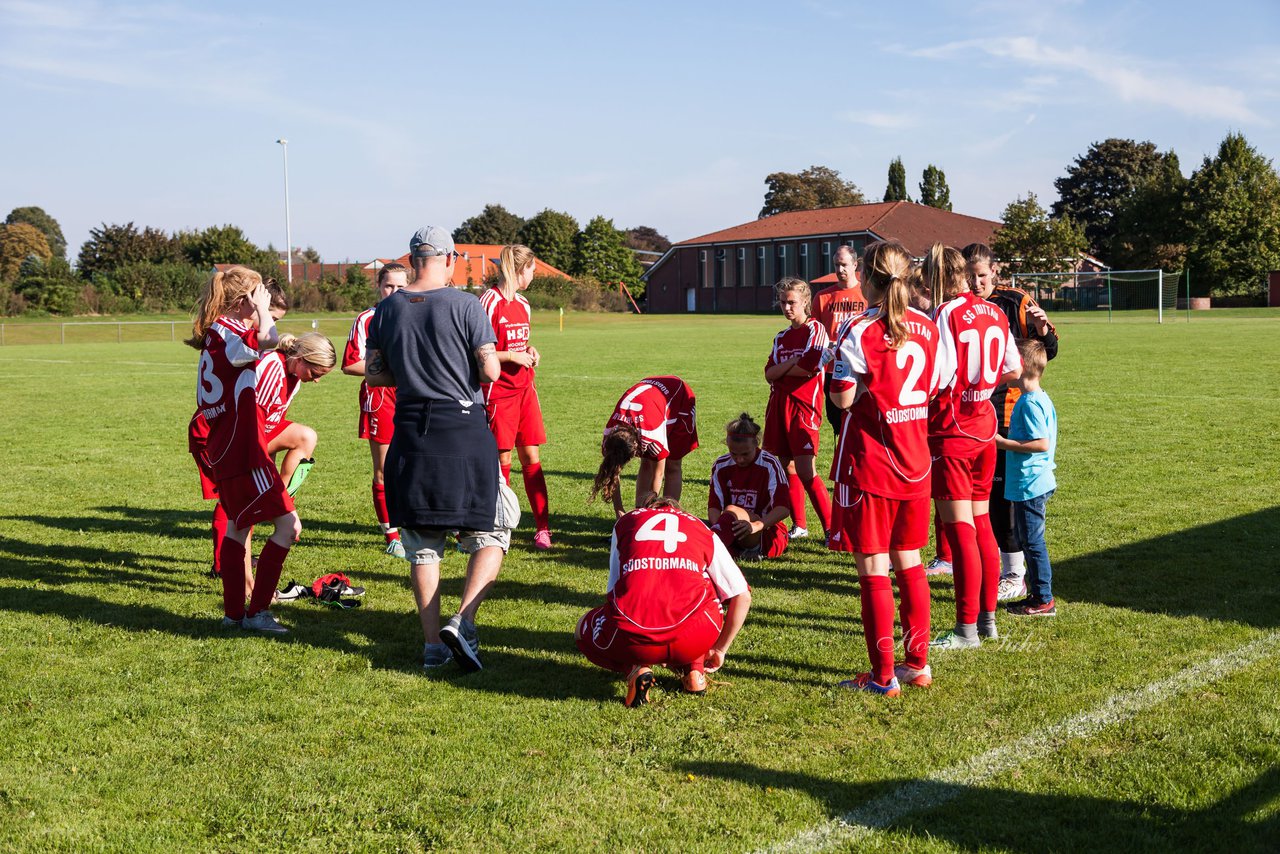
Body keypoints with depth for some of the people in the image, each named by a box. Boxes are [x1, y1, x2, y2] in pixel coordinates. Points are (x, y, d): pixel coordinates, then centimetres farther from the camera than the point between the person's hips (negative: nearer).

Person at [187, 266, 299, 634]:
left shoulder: (217, 333, 14)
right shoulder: (226, 332, -16)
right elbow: (268, 340, -32)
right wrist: (262, 311, -18)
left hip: (226, 448, 11)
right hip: (242, 451, -11)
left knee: (238, 526, 20)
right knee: (288, 524, -7)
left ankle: (233, 612, 25)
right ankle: (256, 610, -3)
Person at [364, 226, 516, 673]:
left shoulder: (386, 310, 4)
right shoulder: (466, 305, -8)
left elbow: (373, 375, 6)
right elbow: (490, 372, -10)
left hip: (411, 434, 4)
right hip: (464, 429, -4)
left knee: (422, 542, 13)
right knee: (490, 534, 9)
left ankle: (433, 643, 15)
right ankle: (462, 621, -8)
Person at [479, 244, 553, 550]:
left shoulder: (522, 304, 14)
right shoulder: (490, 301, -11)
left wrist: (530, 352, 7)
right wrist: (512, 356, -14)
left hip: (524, 389, 7)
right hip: (498, 391, -7)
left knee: (531, 456, 5)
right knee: (502, 459, -2)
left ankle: (542, 527, 8)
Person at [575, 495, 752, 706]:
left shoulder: (626, 521, 29)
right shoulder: (702, 530, 27)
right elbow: (742, 597, 23)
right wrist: (719, 650, 36)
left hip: (632, 639, -1)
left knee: (585, 630, 33)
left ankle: (635, 668, 6)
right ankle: (693, 670, 20)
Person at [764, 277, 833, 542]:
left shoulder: (815, 329, -2)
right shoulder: (781, 338, 19)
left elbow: (810, 367, -15)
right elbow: (769, 373, 6)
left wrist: (780, 370, 0)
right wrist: (793, 363, -10)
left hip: (804, 405, -7)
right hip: (779, 405, 7)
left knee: (805, 471, -14)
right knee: (788, 467, 8)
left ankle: (831, 528, -7)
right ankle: (799, 526, 18)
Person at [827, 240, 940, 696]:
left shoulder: (858, 331, -14)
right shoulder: (926, 327, 4)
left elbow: (843, 398, -14)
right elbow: (932, 388, 12)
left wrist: (838, 366, 4)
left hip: (868, 465, -6)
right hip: (914, 463, 6)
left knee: (873, 568, 1)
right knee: (908, 561, 16)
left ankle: (883, 675, 6)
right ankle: (918, 663, 22)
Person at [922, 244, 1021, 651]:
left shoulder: (946, 315, -15)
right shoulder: (993, 312, 6)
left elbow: (937, 378, -22)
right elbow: (1013, 369, 13)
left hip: (950, 433, -7)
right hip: (984, 430, 7)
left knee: (959, 529, -2)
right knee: (981, 523, 15)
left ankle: (967, 629, 3)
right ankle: (988, 617, 23)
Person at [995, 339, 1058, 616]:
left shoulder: (1030, 403, -19)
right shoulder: (1038, 399, 12)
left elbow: (1041, 443, -24)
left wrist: (1003, 443, -19)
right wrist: (1006, 441, 14)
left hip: (1030, 486, -10)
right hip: (1033, 482, 10)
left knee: (1032, 542, -2)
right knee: (1027, 540, 17)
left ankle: (1043, 601, 5)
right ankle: (1037, 594, 25)